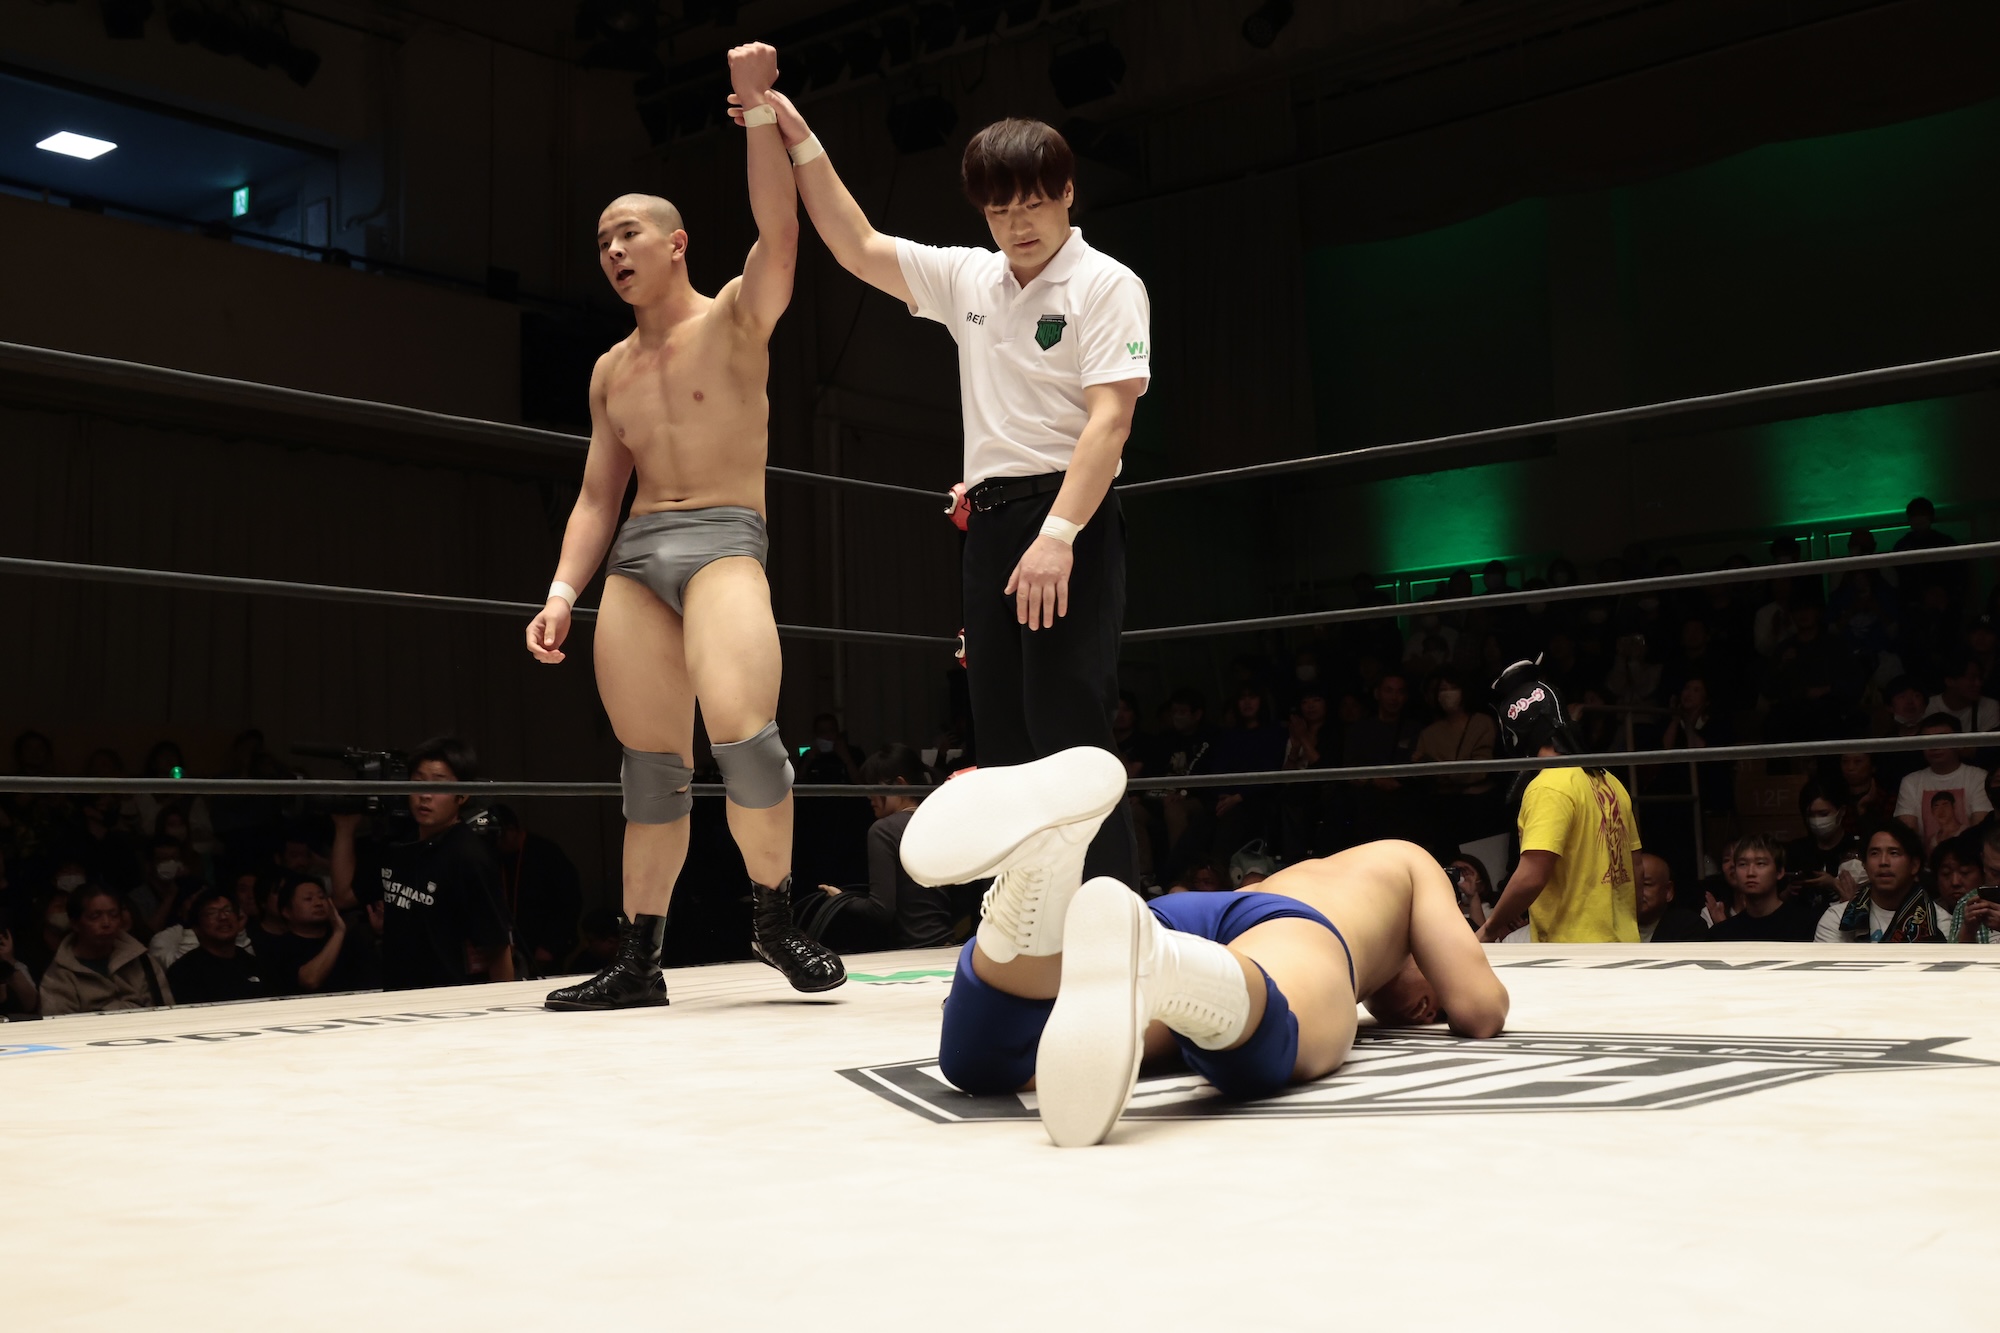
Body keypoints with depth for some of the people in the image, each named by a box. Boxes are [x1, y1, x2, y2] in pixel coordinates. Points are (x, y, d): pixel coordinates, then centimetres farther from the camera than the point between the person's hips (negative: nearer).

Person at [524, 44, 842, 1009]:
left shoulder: (736, 318, 5)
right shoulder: (611, 371, 20)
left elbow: (778, 226, -14)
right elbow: (597, 496, 20)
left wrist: (756, 105, -23)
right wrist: (561, 592, 7)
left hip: (723, 539, -5)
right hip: (632, 559, 5)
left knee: (741, 734, -24)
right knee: (650, 766, 3)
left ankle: (775, 918, -5)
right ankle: (637, 963, 8)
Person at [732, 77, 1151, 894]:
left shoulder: (1106, 284, -3)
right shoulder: (968, 280, 16)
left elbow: (1109, 420, -13)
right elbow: (858, 249, 17)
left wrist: (1058, 535, -23)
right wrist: (801, 142, 10)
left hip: (1070, 517, -7)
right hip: (989, 519, 7)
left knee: (1068, 731, -14)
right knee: (1002, 738, 6)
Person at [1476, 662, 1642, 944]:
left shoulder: (1548, 788, -15)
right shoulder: (1609, 782, 12)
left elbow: (1531, 877, -23)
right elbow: (1634, 872, 16)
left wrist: (1489, 929, -10)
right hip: (1622, 949, 9)